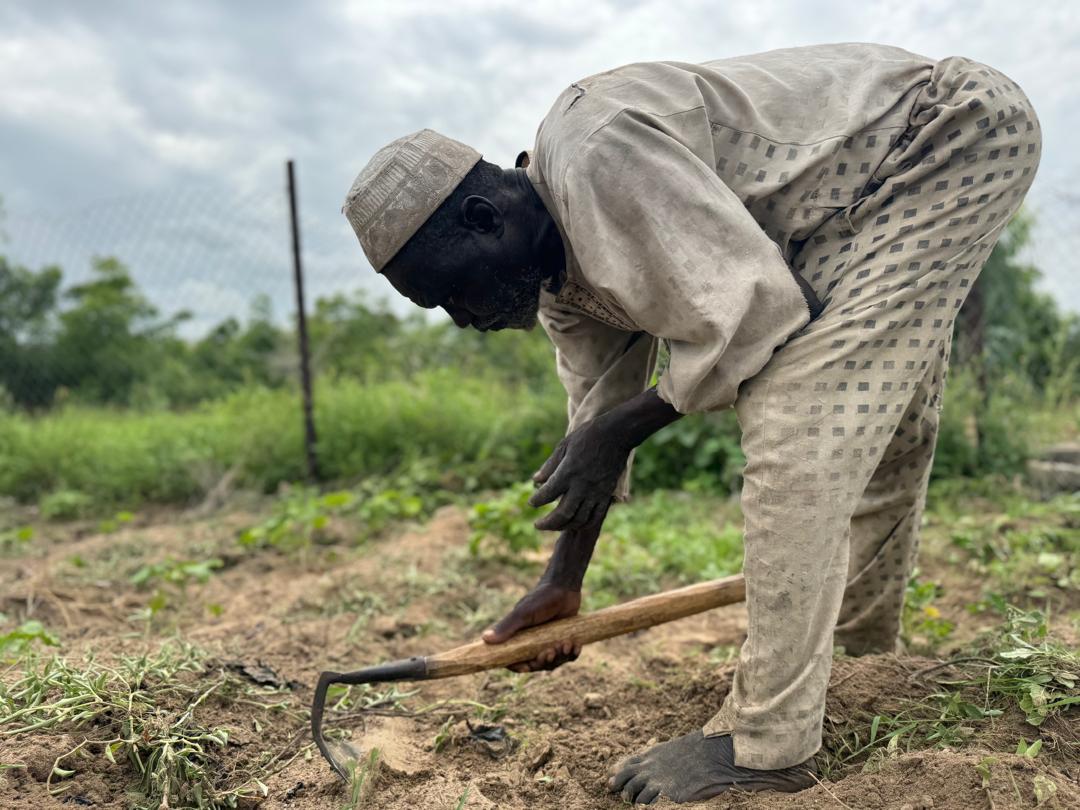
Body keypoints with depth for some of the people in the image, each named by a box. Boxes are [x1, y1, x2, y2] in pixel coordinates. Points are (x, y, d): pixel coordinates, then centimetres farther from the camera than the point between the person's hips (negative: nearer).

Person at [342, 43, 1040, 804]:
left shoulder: (594, 149, -30)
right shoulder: (558, 270, 0)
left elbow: (752, 309, -32)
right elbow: (597, 408, 7)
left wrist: (624, 427, -20)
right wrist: (564, 584, 11)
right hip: (869, 200, 9)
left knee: (795, 421, -21)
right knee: (868, 417, 20)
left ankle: (766, 740, -11)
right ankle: (864, 630, 43)